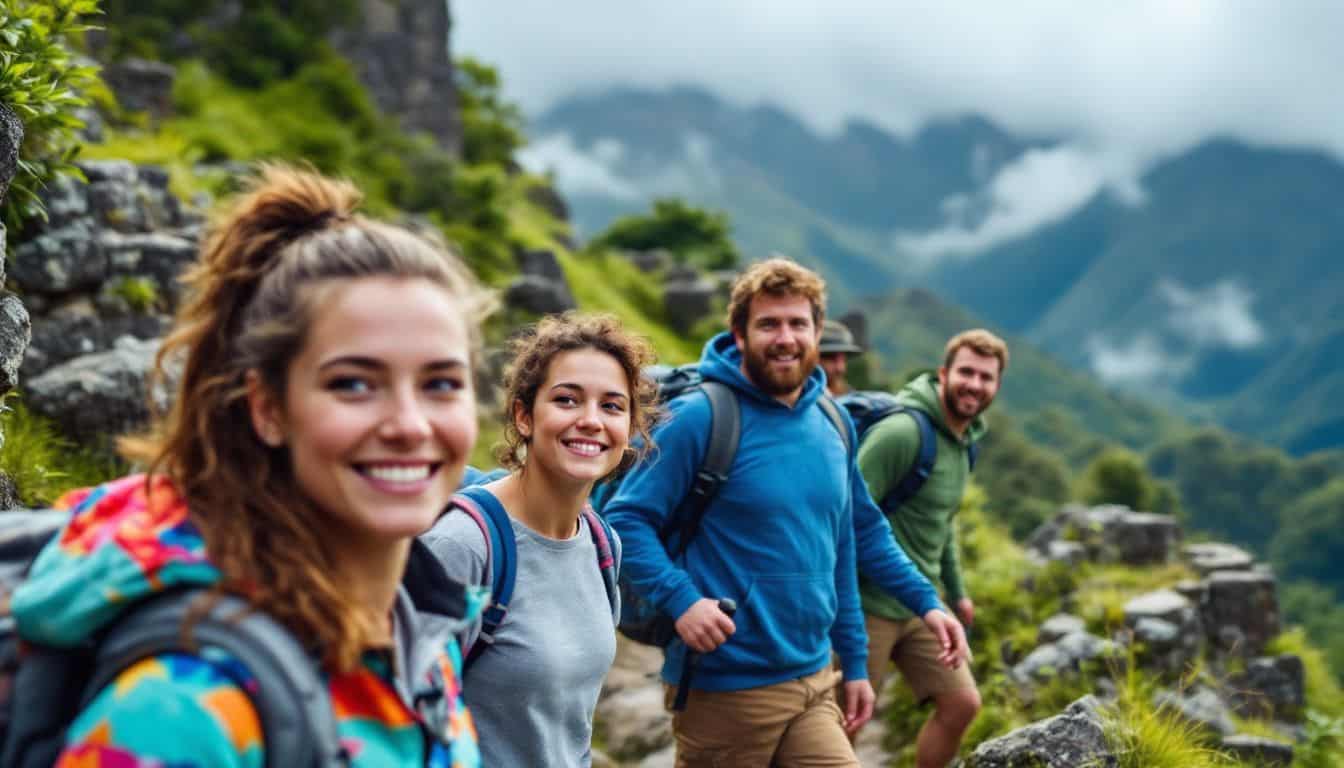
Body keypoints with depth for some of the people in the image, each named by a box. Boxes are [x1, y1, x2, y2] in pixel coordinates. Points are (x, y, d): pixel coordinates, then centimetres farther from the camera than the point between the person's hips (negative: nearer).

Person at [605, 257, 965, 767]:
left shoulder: (834, 426, 7)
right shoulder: (701, 418, -11)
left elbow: (843, 551, 14)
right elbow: (626, 520, -12)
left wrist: (855, 661, 14)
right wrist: (680, 599, -25)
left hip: (814, 683, 5)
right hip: (724, 688, -5)